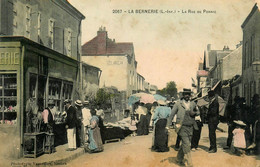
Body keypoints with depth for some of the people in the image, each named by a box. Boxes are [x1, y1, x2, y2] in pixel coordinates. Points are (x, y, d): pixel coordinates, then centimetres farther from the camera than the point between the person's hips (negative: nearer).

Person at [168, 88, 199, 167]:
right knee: (186, 145, -11)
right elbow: (172, 114, 3)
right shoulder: (178, 104, -1)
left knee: (184, 144, 11)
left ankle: (179, 159, 30)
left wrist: (194, 113, -2)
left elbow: (197, 112, 22)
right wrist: (168, 125, 1)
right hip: (182, 127, -4)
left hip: (190, 127, 4)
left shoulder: (193, 104, 9)